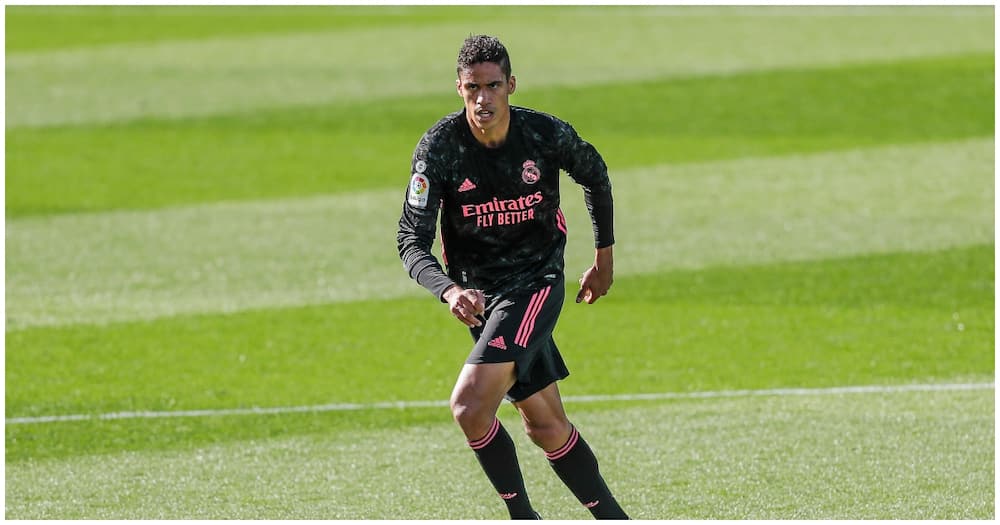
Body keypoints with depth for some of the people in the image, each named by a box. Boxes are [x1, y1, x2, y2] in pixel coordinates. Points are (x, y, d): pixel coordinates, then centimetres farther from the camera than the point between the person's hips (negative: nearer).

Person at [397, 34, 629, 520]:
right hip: (478, 292, 3)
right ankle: (613, 519, 22)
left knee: (470, 406, -21)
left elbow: (593, 174, 10)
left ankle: (521, 516, -6)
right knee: (545, 425, 8)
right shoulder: (439, 147, -14)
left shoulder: (546, 134, -13)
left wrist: (604, 256, 16)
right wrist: (448, 290, -36)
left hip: (537, 283, -3)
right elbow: (411, 239, -17)